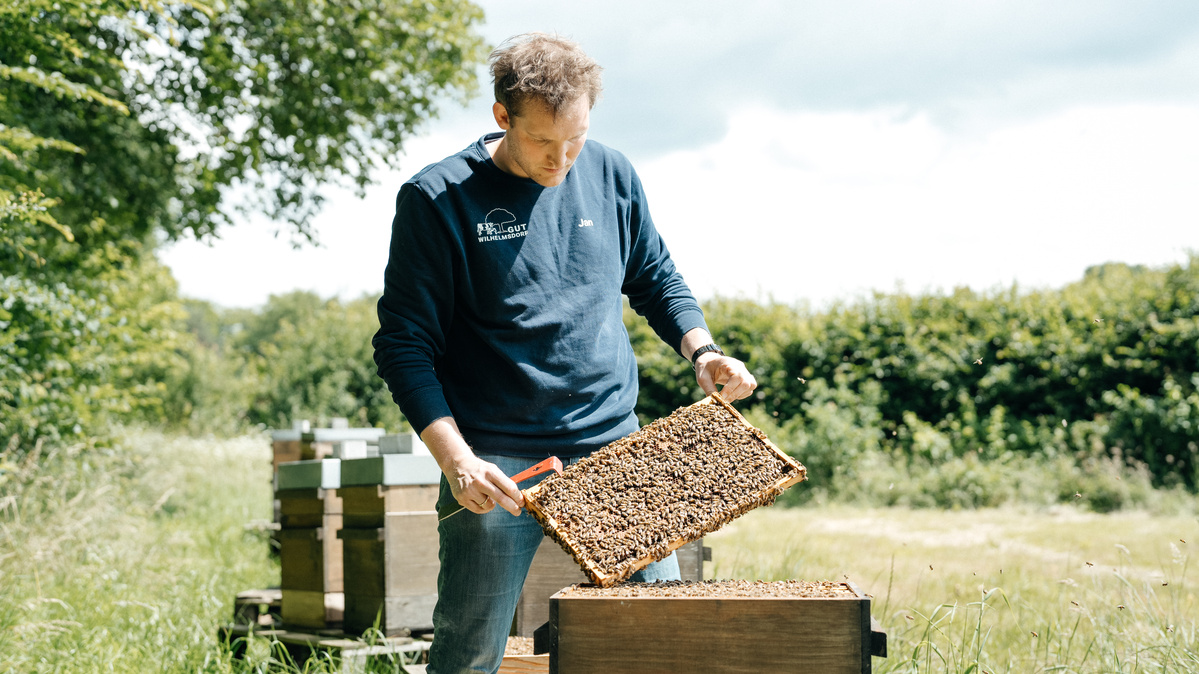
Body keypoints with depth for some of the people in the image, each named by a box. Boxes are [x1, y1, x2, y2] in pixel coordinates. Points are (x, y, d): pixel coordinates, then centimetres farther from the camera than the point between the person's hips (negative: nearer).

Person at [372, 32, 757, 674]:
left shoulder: (610, 175, 6)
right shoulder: (436, 199, -7)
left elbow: (657, 282, 20)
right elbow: (404, 344, -7)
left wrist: (701, 350, 1)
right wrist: (456, 458, -18)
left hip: (614, 444, 4)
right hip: (498, 461, -3)